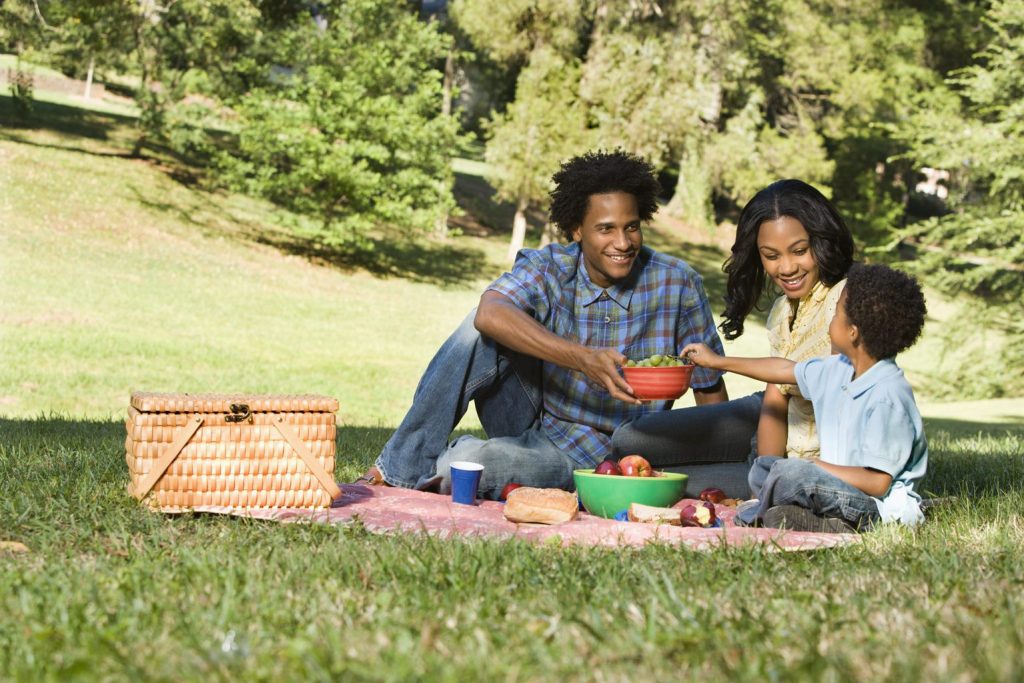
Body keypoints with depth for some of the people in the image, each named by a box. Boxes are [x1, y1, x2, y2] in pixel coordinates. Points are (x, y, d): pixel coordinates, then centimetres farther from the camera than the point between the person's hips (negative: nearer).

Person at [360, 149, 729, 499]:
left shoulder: (677, 283, -11)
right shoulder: (547, 267, -10)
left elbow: (711, 392, -4)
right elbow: (490, 314, -33)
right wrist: (582, 358, -47)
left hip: (598, 462, -2)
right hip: (533, 423, 2)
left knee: (467, 464, -32)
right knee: (480, 332, -25)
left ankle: (438, 468, 4)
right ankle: (405, 464, -15)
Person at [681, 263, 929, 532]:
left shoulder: (887, 397, -24)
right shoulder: (839, 369, 5)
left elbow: (878, 482, -26)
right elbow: (786, 370, 22)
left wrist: (816, 467, -17)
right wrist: (718, 361, 30)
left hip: (882, 507, -10)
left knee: (792, 472, -29)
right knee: (763, 466, 16)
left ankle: (757, 516, -3)